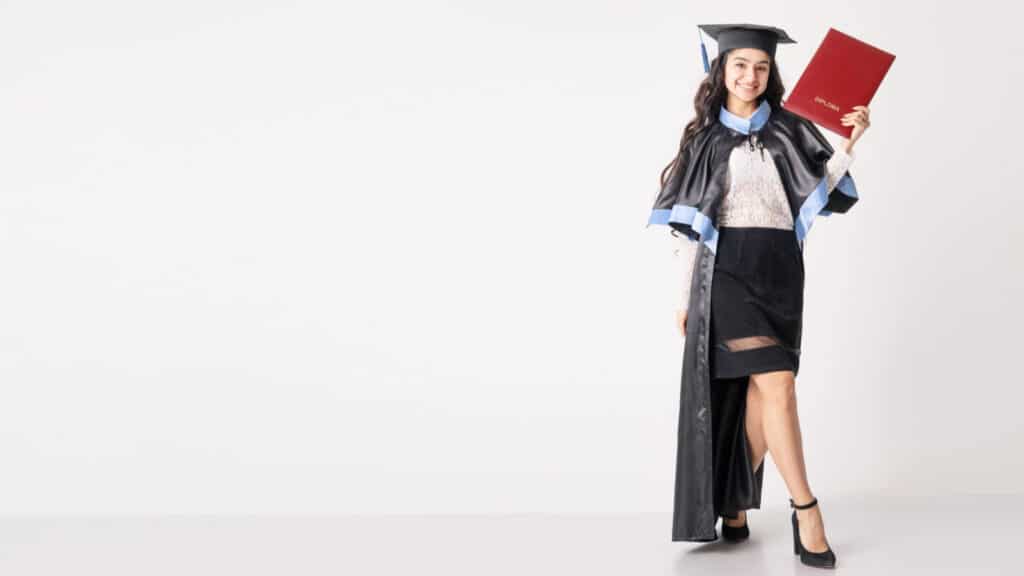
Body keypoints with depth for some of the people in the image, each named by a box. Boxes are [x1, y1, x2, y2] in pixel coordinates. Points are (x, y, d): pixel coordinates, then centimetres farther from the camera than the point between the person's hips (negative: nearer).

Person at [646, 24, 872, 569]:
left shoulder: (789, 129, 12)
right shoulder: (704, 137, 7)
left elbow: (822, 188, 1)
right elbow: (689, 222, 7)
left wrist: (847, 145, -14)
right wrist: (686, 294, 5)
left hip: (780, 267, 3)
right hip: (726, 268, -3)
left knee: (759, 392, 3)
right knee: (777, 386, -14)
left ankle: (734, 500, 19)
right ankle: (806, 512, -10)